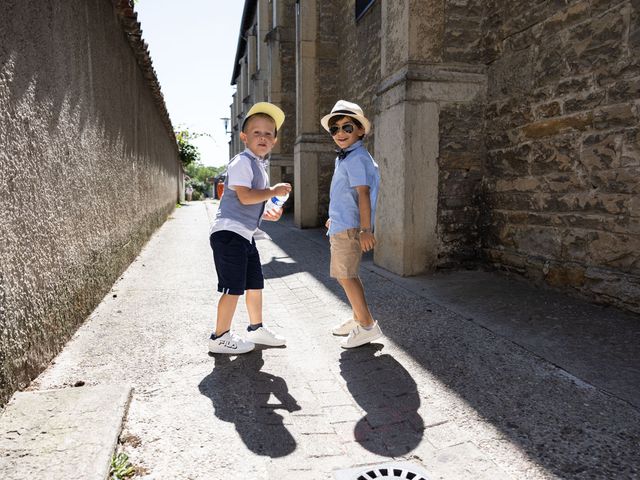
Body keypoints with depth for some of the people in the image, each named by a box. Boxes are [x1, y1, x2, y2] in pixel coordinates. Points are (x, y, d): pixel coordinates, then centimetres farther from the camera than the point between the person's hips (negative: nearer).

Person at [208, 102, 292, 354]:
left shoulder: (259, 165, 18)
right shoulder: (242, 162, -12)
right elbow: (244, 196, -24)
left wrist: (267, 214, 12)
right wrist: (274, 191, -15)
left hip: (246, 234, 10)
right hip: (229, 232, -10)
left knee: (255, 284, 16)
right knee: (234, 287, -5)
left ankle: (256, 329, 32)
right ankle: (220, 337, 10)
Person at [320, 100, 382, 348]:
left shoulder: (355, 158, -15)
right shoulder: (346, 157, 17)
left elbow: (363, 193, -23)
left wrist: (365, 229, -28)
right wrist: (335, 218, 36)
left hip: (349, 227, -11)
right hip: (342, 225, 11)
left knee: (345, 275, -8)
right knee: (346, 274, 18)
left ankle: (367, 325, -1)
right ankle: (358, 318, 30)